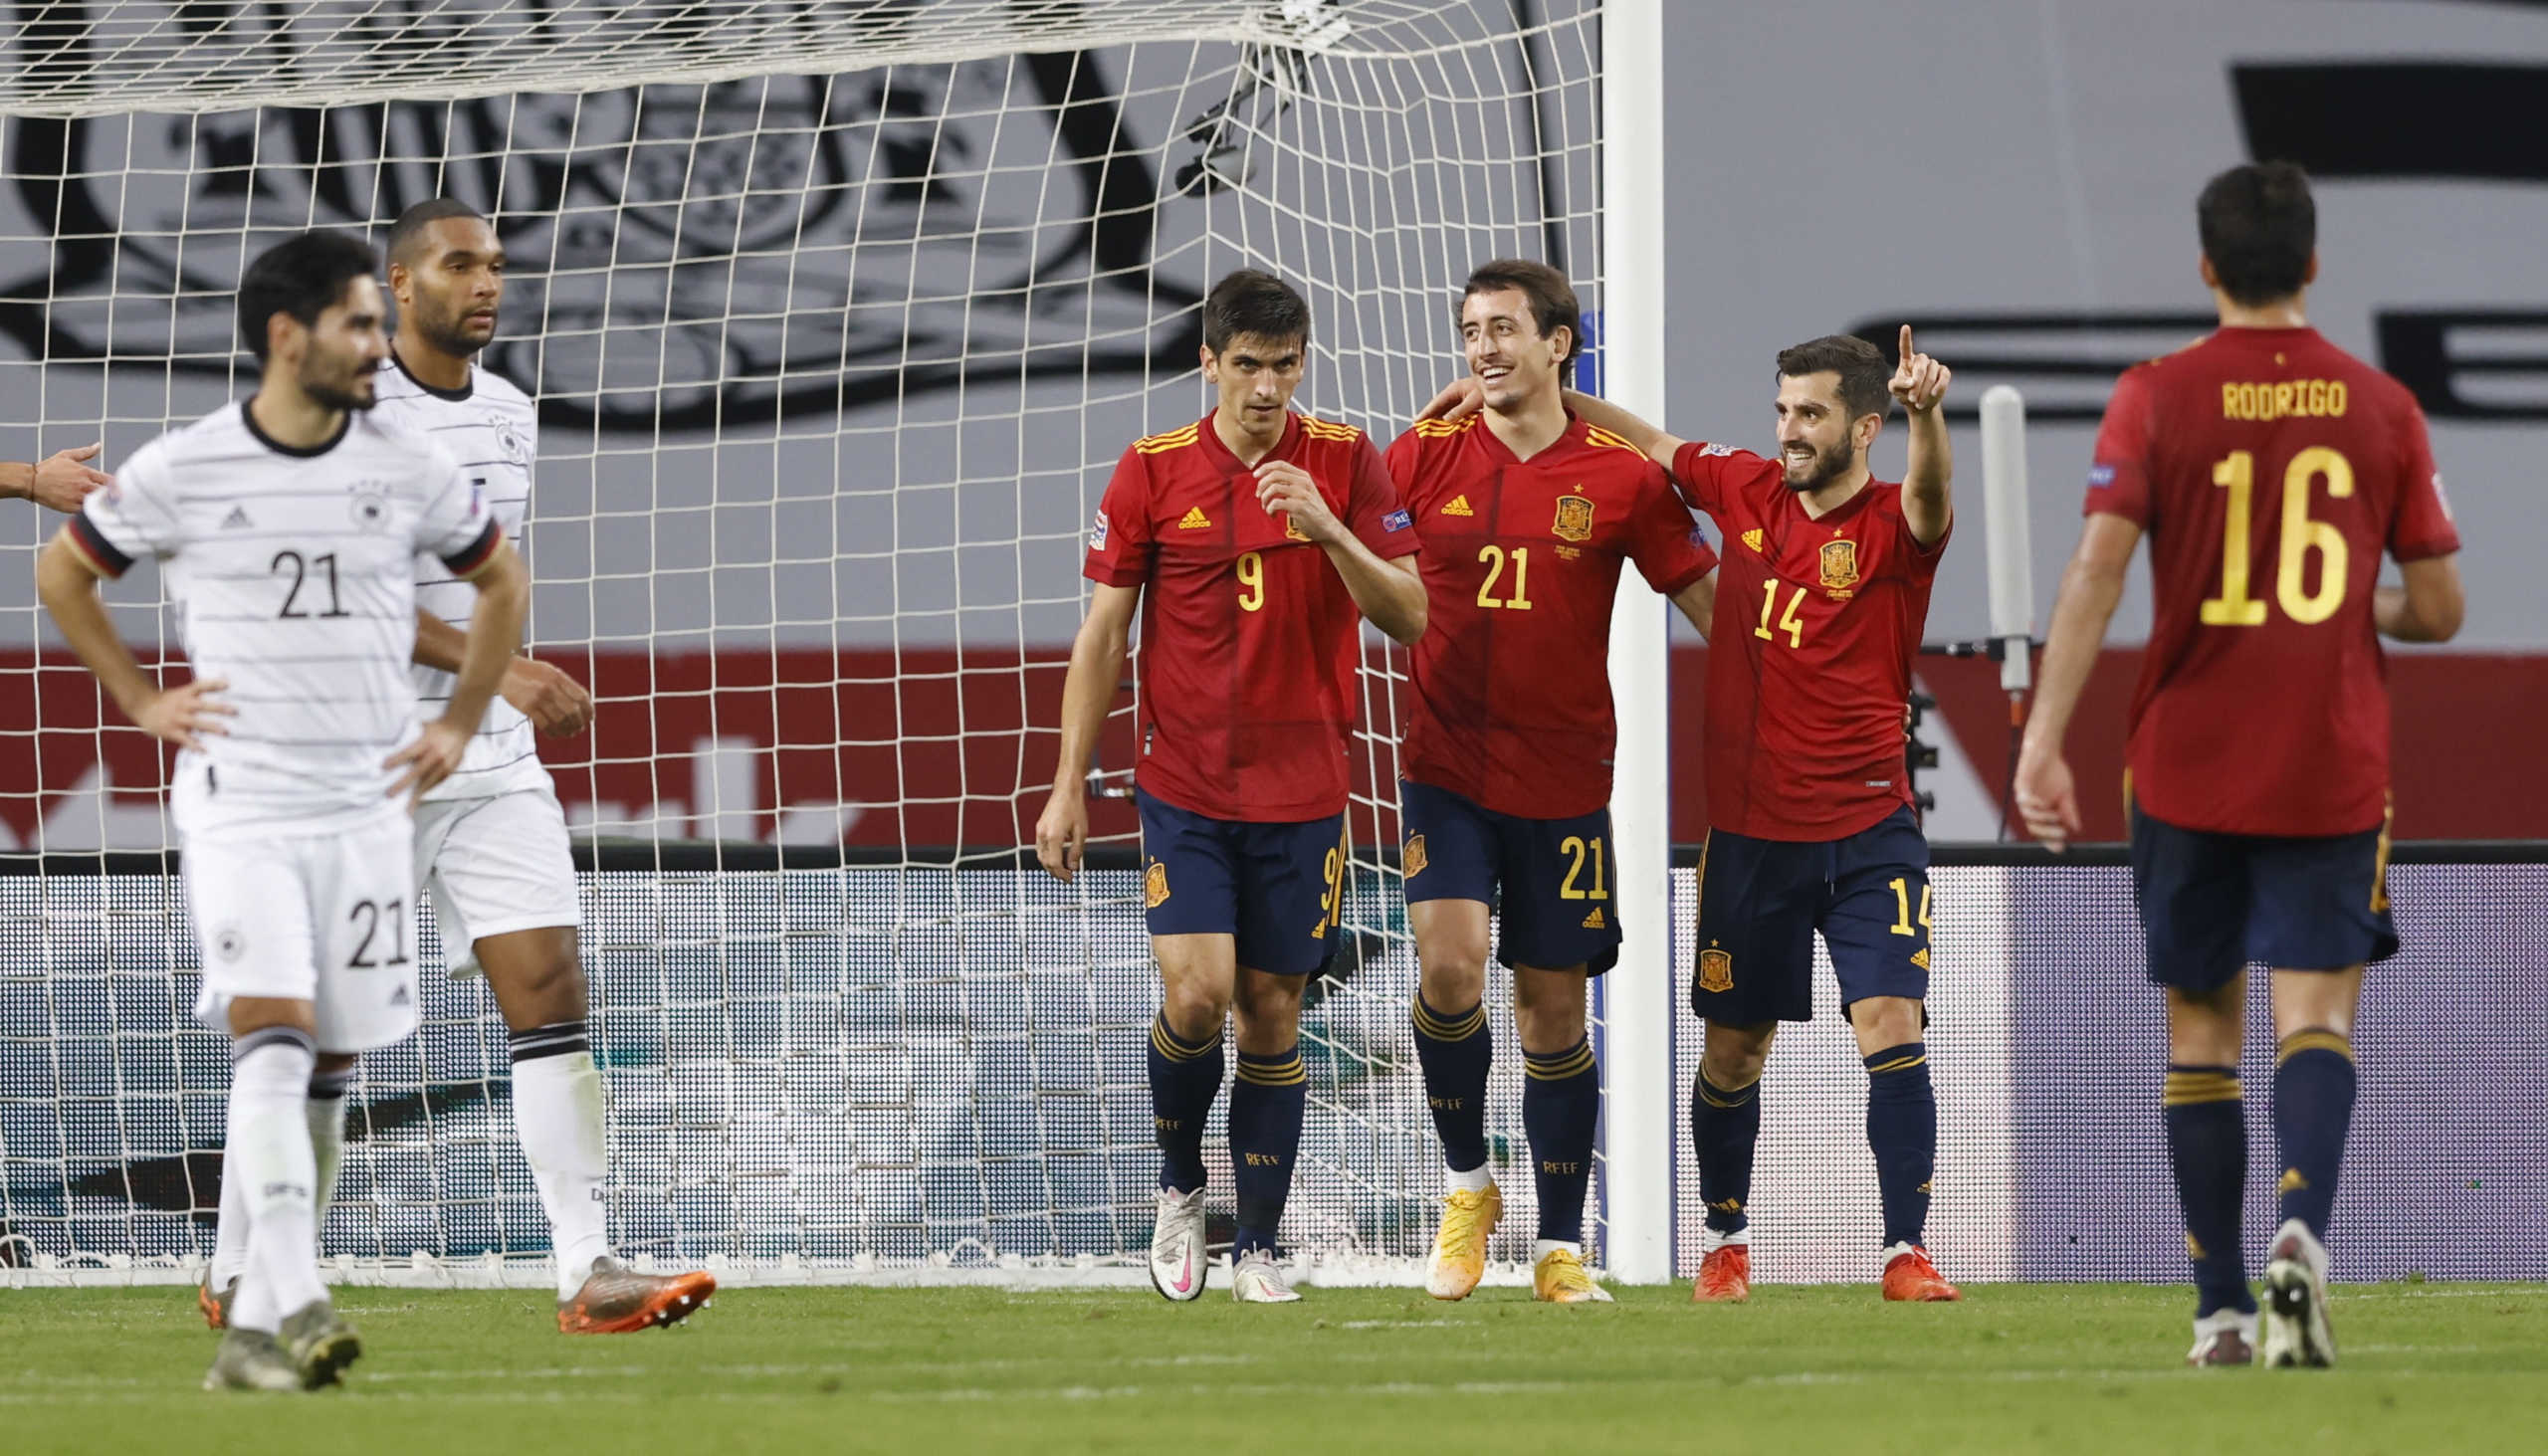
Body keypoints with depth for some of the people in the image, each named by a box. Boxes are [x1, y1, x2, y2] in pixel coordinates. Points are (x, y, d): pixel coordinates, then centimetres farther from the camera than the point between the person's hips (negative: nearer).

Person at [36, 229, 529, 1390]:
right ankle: (295, 1306, -29)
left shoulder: (409, 472, 3)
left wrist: (460, 722, 13)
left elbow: (500, 580, 20)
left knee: (321, 1077, 4)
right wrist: (139, 700, 5)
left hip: (366, 807, 3)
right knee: (273, 1043, -20)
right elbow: (62, 571, 11)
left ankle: (253, 1333, 14)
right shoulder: (183, 470, -4)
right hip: (238, 803, -3)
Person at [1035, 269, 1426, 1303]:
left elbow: (1409, 616, -5)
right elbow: (1102, 636, 4)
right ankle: (1179, 1184, 12)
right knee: (1196, 994, -14)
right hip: (1183, 786, -1)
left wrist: (1330, 530, -22)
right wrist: (1070, 788, 2)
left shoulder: (1345, 464, -1)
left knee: (1272, 1013, 4)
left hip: (1302, 788, 1)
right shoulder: (1151, 472, -1)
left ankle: (1259, 1249, 13)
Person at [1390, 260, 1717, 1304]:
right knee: (1449, 969, -18)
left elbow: (1712, 604, 4)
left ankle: (1560, 1249, 16)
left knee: (1552, 1007, 5)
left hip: (1565, 778, 0)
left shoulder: (1620, 478, -2)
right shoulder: (1425, 459, 1)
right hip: (1445, 766, 0)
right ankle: (1466, 1188, 5)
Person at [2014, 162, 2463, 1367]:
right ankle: (2300, 1233, -30)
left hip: (2186, 768, 0)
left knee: (2201, 1027, 11)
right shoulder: (2380, 408, 2)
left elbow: (2098, 567, -14)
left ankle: (2222, 1310, 11)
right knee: (2316, 1009, -2)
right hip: (2331, 771, 0)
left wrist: (2043, 739, -16)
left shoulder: (2157, 398, -3)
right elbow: (2438, 609, 5)